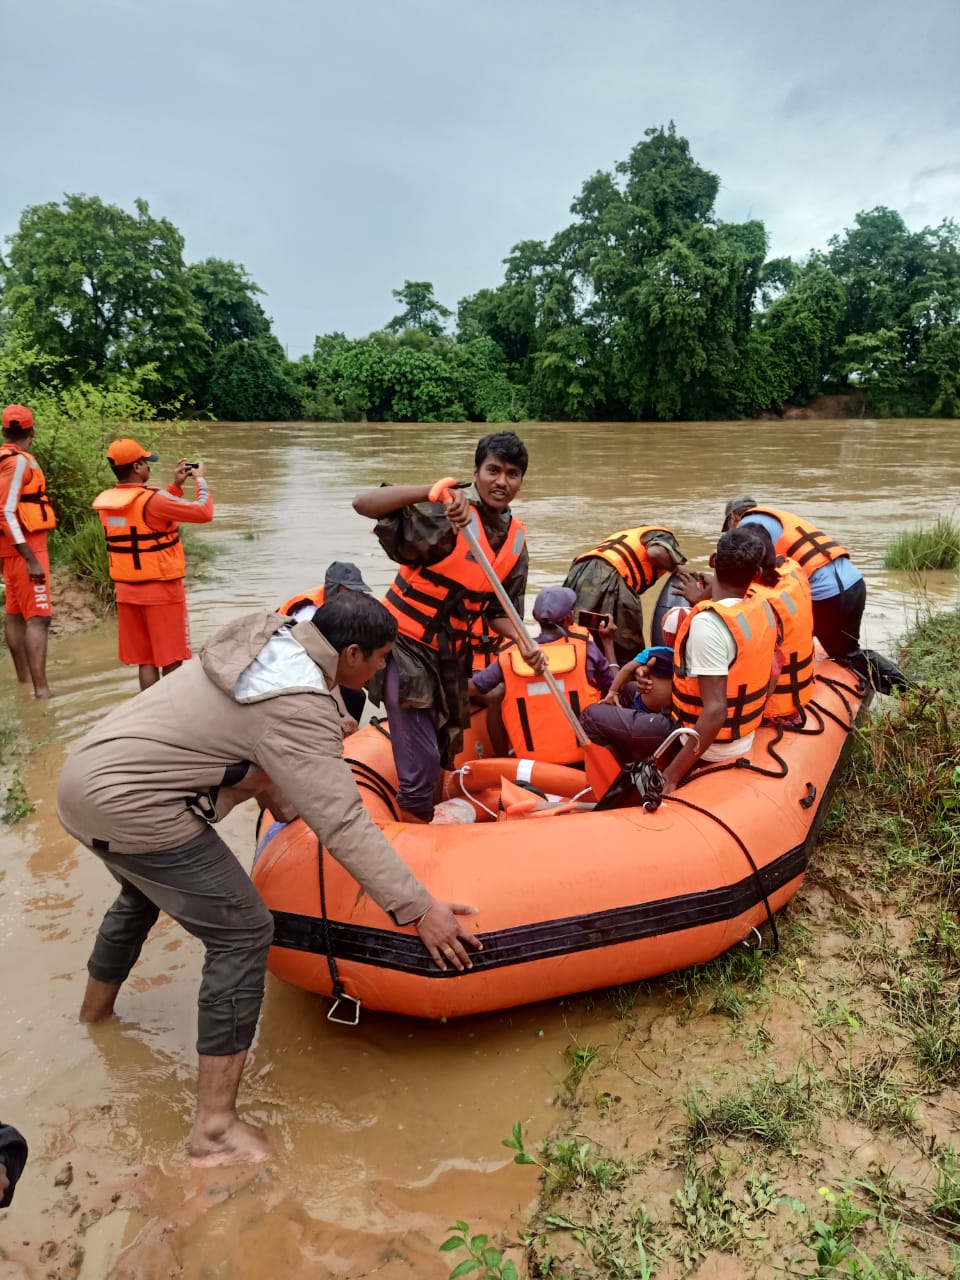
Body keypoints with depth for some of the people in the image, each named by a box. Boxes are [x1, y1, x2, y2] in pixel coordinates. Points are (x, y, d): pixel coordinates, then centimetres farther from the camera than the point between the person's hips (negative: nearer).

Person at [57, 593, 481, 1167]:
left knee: (144, 891, 35)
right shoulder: (298, 708, -20)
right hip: (131, 808, -10)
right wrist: (419, 909, -20)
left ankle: (96, 1007, 60)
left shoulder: (268, 640, 6)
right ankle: (215, 1127, 2)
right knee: (243, 932, -5)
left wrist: (279, 801, 34)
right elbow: (342, 824, -24)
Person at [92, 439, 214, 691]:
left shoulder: (105, 501, 4)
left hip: (127, 591, 7)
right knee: (171, 661, 3)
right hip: (161, 590, -7)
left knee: (145, 660, 12)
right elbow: (203, 512, -15)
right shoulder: (152, 500, -19)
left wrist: (176, 485, 15)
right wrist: (200, 479, 0)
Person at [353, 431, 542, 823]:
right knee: (422, 764, -8)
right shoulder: (446, 512, -19)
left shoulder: (516, 539, 1)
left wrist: (522, 641, -12)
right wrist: (434, 492, -42)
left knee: (448, 755, 21)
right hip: (407, 647, -7)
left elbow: (497, 610, 7)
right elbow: (363, 503, -31)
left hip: (452, 655, 7)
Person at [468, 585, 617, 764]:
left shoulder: (509, 656, -3)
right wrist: (608, 642, 21)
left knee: (497, 692, 15)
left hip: (531, 762, 1)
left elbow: (470, 689, 2)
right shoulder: (585, 647, -4)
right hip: (582, 758, -1)